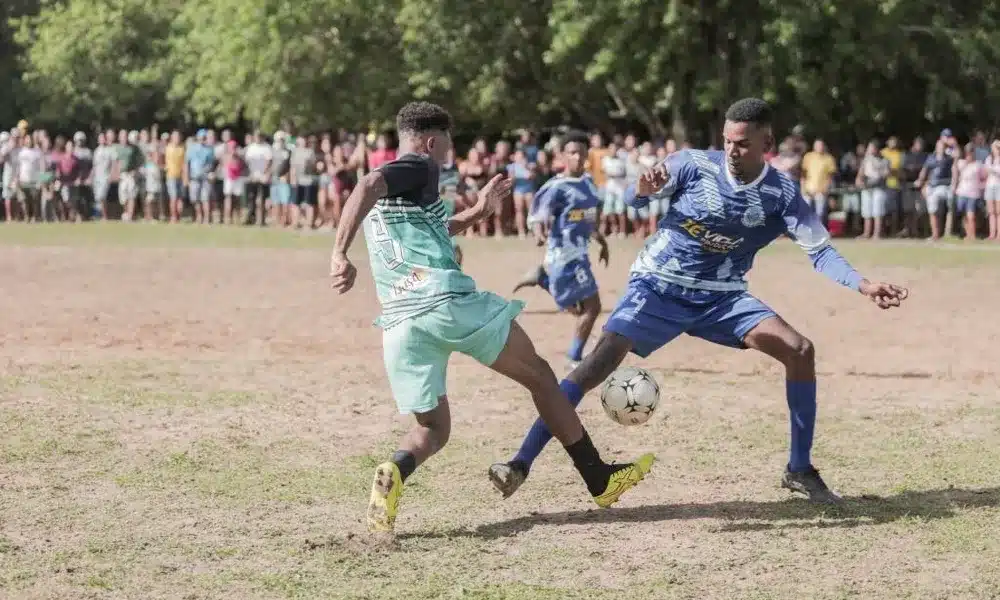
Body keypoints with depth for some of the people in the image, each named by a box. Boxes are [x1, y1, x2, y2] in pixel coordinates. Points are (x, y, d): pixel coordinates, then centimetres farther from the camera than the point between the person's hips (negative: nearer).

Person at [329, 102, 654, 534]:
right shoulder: (418, 168, 0)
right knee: (539, 375, 13)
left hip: (398, 322, 7)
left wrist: (476, 213, 40)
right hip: (450, 303, -7)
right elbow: (368, 186, -21)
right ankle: (600, 480, 18)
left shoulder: (381, 193, 25)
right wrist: (340, 255, -30)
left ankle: (393, 472, -23)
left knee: (431, 429, 13)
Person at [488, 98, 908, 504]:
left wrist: (864, 286, -27)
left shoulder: (782, 194, -9)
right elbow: (633, 199, -13)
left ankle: (799, 471, 0)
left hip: (721, 297, 3)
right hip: (659, 287, -3)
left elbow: (821, 252, -10)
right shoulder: (694, 165, -14)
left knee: (800, 350, -13)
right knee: (601, 361, -22)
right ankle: (522, 463, -21)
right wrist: (644, 189, -39)